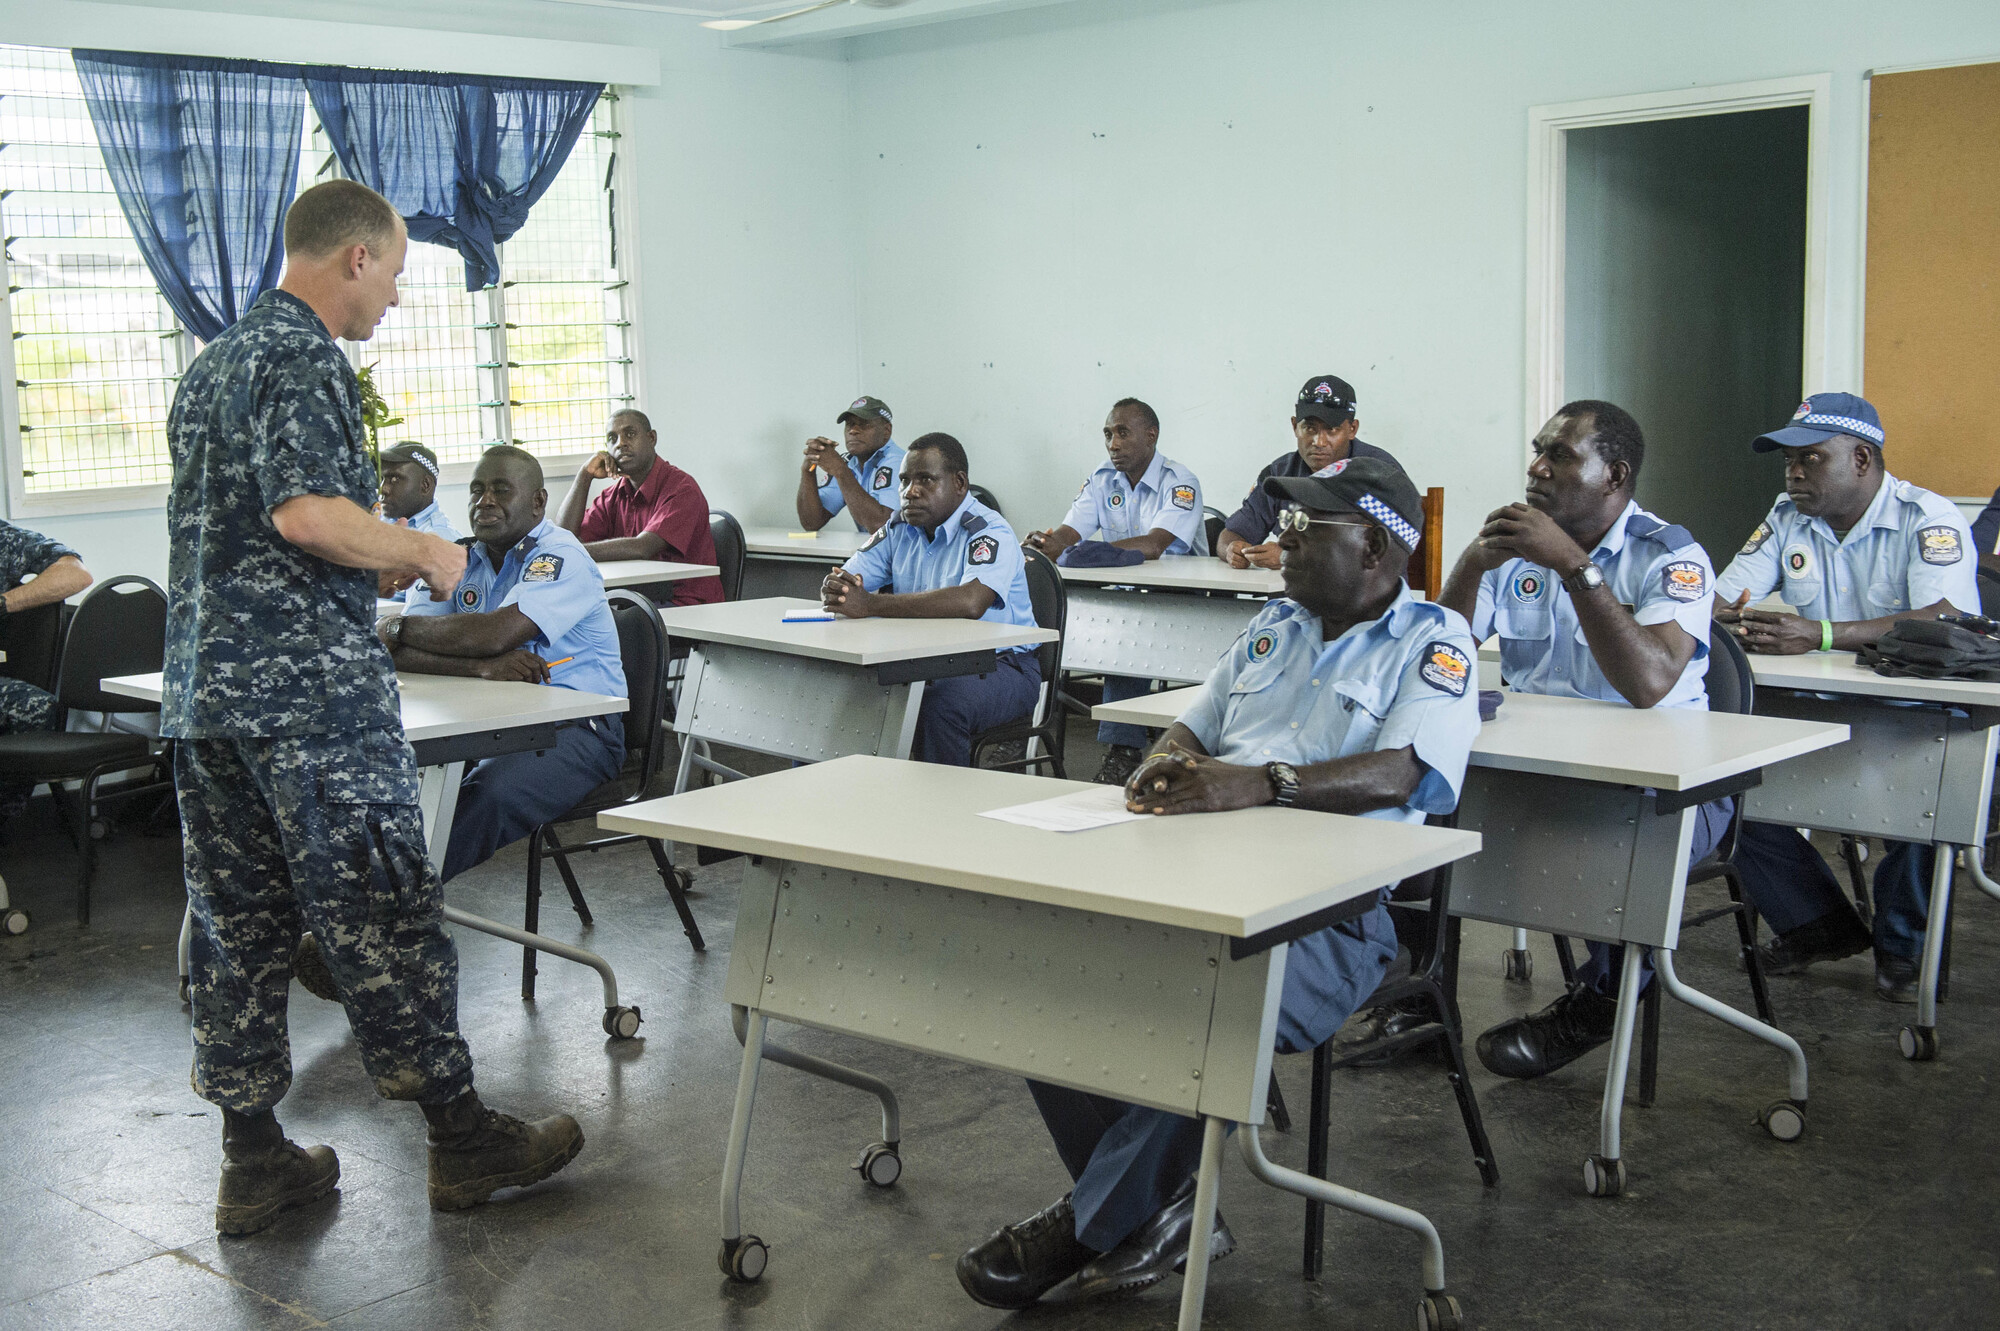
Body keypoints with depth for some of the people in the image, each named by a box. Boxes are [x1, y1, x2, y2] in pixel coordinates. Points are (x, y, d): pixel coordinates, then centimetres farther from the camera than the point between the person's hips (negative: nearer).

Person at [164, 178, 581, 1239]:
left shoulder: (212, 361, 19)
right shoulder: (304, 358, -11)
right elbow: (306, 513, -24)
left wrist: (383, 555, 24)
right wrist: (423, 551, -10)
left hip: (202, 691, 9)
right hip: (309, 692, -9)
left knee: (236, 924, 10)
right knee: (381, 916, -1)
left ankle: (252, 1160, 16)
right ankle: (461, 1136, 9)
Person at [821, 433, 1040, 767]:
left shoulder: (989, 533, -15)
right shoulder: (899, 530, 10)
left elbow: (969, 602, -34)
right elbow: (839, 582, 9)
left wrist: (870, 605, -34)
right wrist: (834, 588, -20)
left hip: (1000, 666, -6)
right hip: (922, 661, 7)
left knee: (940, 705, -37)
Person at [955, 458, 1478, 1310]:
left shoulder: (1434, 642, 2)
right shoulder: (1274, 625, 24)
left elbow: (1411, 772, -15)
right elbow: (1196, 727, 25)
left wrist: (1265, 782, -30)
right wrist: (1164, 767, -2)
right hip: (1204, 874, 7)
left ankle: (1088, 1226, -11)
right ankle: (1155, 1212, -6)